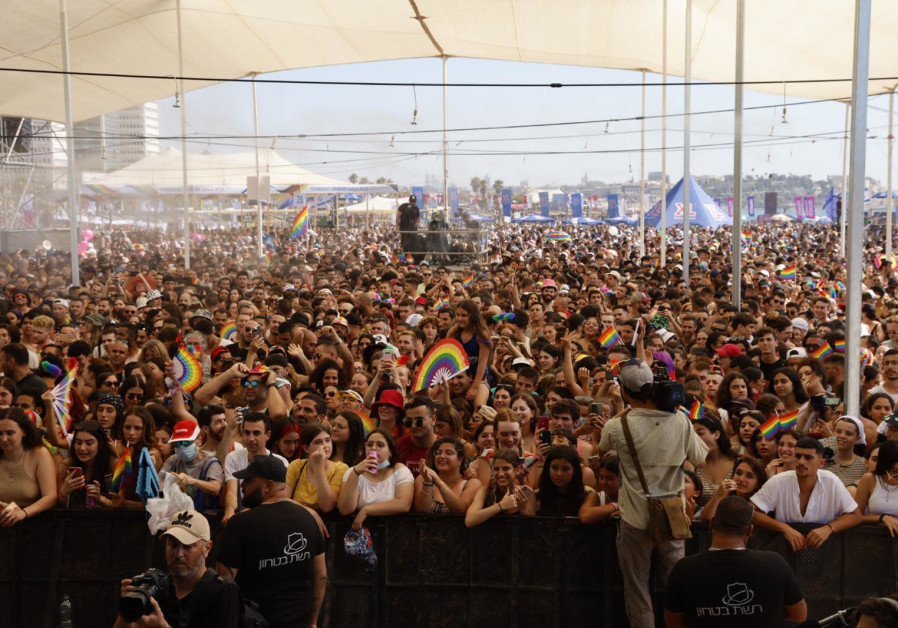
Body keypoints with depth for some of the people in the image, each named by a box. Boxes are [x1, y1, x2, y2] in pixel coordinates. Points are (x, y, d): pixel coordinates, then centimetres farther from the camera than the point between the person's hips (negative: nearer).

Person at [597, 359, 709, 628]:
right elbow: (699, 458, 7)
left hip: (636, 522, -2)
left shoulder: (616, 426, -15)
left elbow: (601, 450, 9)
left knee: (637, 591, 10)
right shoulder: (680, 421, -9)